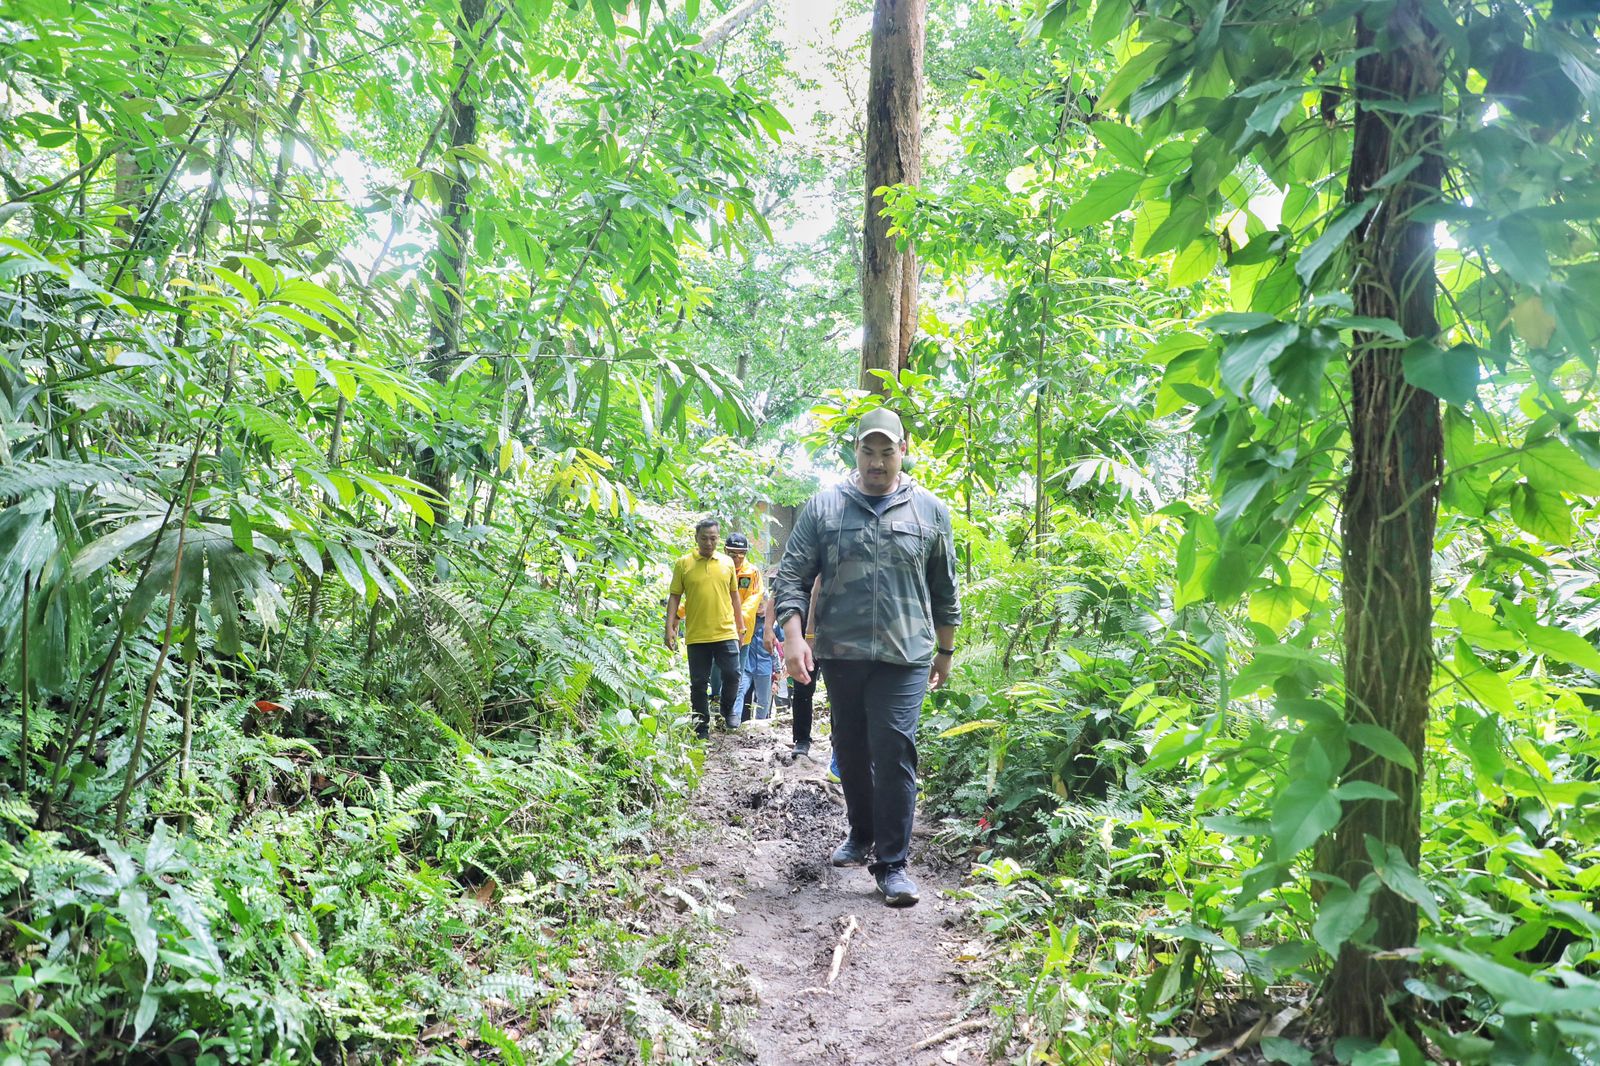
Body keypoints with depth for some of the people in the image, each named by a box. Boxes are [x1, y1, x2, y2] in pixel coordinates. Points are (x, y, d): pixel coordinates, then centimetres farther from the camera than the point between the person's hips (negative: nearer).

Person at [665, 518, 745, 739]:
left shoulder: (727, 562, 7)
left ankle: (727, 710, 26)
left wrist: (741, 626, 16)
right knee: (699, 683, 5)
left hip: (726, 633, 1)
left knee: (732, 675, -1)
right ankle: (702, 726, 17)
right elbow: (674, 597, 2)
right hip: (696, 636, -1)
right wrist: (670, 628, -6)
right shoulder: (683, 564, 1)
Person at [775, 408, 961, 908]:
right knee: (851, 750, 14)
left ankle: (892, 863, 3)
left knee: (894, 753, -8)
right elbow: (792, 574, 2)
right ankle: (861, 833, 36)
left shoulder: (930, 510, 5)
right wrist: (793, 636, -11)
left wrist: (945, 651, 16)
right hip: (840, 654, 2)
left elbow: (945, 590, 13)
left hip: (904, 657, -1)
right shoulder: (824, 506, 3)